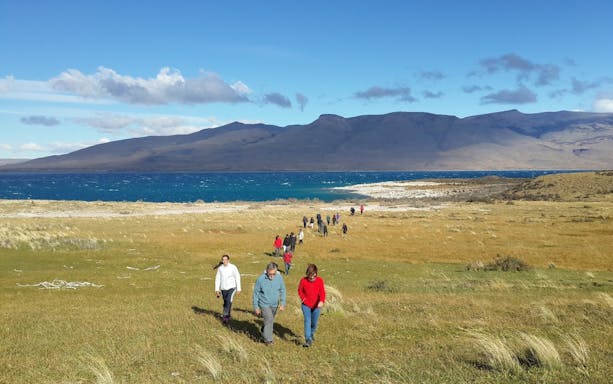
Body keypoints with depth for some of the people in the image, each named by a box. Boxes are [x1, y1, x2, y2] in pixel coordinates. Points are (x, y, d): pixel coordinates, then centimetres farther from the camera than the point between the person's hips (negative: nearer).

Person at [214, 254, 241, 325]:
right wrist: (217, 289, 3)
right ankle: (228, 316, 28)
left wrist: (238, 288, -2)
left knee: (229, 301, -21)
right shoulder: (220, 268, 1)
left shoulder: (233, 267, -7)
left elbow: (237, 278, -2)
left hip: (231, 288, -4)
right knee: (225, 303, 12)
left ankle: (225, 316, -21)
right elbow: (217, 279, 7)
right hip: (223, 289, 4)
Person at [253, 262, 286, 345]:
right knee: (269, 320, -14)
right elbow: (256, 293, -9)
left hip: (274, 305, 4)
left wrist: (282, 303, -7)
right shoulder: (261, 279, -19)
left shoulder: (279, 278, -11)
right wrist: (256, 307, -6)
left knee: (270, 321, 18)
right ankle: (268, 340, 1)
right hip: (264, 304, -4)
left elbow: (282, 291, 0)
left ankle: (263, 331, 47)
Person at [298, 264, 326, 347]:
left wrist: (322, 301, -30)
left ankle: (312, 333, 43)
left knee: (314, 322, 13)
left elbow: (322, 292, -13)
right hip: (306, 305, -1)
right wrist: (303, 299, -9)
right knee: (307, 321, -14)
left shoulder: (320, 280, -10)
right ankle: (308, 339, -15)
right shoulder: (303, 281, -11)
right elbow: (300, 290, 5)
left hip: (316, 306, 1)